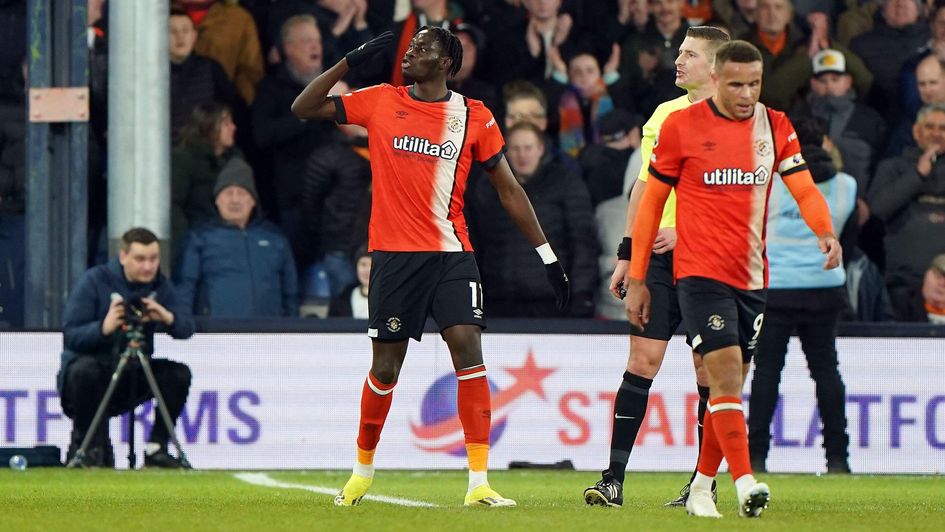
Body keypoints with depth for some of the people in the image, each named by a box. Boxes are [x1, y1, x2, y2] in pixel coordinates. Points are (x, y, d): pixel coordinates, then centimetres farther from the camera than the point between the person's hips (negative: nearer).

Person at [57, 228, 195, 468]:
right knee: (85, 369, -36)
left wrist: (168, 318, -29)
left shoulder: (159, 285, 2)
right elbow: (70, 336, -18)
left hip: (132, 380, 4)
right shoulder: (94, 281, -11)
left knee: (179, 374, -16)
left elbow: (187, 328, -7)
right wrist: (103, 328, -37)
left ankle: (156, 448, -7)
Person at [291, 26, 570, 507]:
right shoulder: (381, 102, 6)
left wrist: (546, 254, 6)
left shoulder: (474, 117, 3)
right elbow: (304, 108, 7)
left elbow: (508, 188, 8)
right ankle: (362, 470, 26)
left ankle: (479, 481, -16)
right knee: (386, 366, 5)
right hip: (393, 253, 1)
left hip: (451, 255, -1)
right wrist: (350, 62, -3)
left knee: (467, 347, -16)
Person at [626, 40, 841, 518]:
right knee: (726, 374, -18)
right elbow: (651, 201, 4)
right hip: (700, 273, -4)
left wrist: (826, 232, -23)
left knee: (728, 387, 8)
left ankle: (702, 488, 21)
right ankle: (745, 484, -24)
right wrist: (637, 280, 3)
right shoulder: (681, 126, -3)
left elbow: (804, 190, 0)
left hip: (752, 277, 4)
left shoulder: (775, 127, 6)